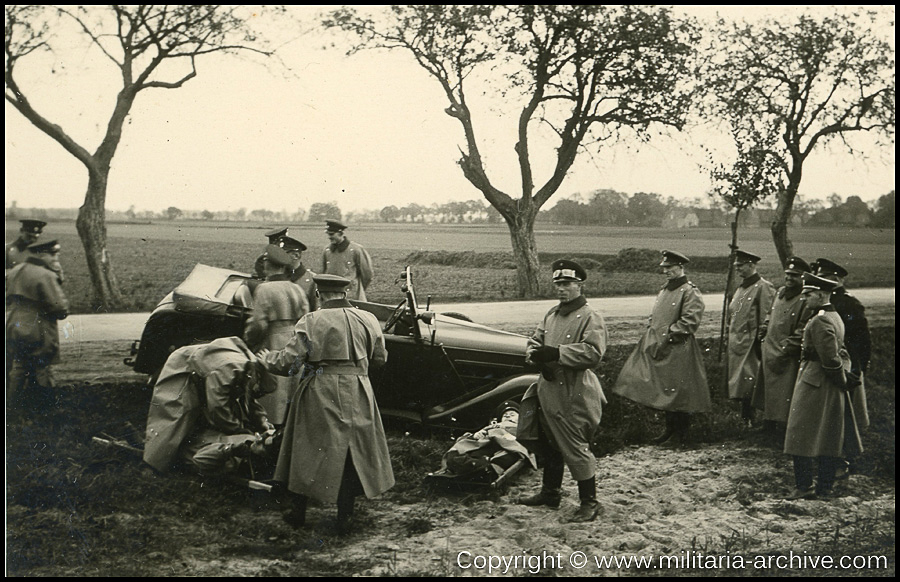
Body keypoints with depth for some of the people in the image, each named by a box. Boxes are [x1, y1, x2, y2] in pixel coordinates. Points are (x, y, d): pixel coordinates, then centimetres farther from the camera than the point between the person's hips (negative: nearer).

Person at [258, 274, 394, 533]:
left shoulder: (312, 321, -10)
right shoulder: (367, 320, 1)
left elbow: (289, 361, -11)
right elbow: (380, 358, 11)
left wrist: (269, 358, 9)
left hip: (320, 395, -3)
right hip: (357, 396, 3)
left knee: (307, 451, 13)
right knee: (351, 453, 13)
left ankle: (298, 512, 23)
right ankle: (344, 517, 16)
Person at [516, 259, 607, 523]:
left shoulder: (590, 317, -11)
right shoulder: (552, 314, 15)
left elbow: (592, 352, -24)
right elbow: (533, 342, 15)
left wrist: (555, 353, -24)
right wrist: (536, 354, -8)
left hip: (574, 395, -8)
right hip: (548, 390, 8)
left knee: (575, 450, -3)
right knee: (548, 444, 19)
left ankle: (589, 503, 9)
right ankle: (550, 493, 36)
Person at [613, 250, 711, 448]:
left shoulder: (690, 292, -11)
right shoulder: (664, 290, 16)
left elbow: (690, 321, -18)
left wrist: (669, 334, -17)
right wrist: (651, 331, 9)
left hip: (678, 350, -8)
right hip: (659, 348, 8)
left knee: (676, 393, -2)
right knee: (664, 392, 14)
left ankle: (679, 436, 8)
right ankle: (670, 431, 25)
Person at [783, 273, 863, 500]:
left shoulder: (820, 321, -20)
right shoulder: (835, 317, 12)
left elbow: (830, 357, -22)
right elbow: (840, 352, 17)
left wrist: (841, 380, -11)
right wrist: (844, 375, 12)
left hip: (814, 384, -10)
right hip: (831, 388, 10)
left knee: (803, 437, -4)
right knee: (829, 437, 11)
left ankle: (804, 487, -3)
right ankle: (825, 486, 17)